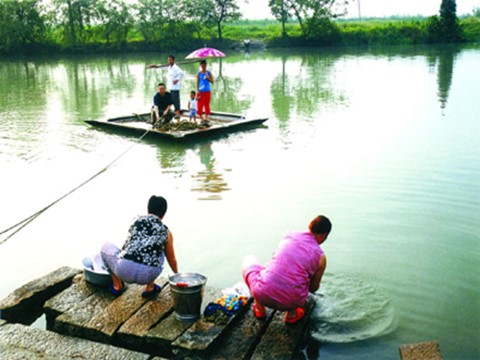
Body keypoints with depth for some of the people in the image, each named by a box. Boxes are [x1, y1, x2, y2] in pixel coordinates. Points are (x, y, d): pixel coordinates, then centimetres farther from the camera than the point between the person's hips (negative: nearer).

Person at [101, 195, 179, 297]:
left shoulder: (137, 220, 14)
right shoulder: (166, 232, 14)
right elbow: (172, 260, 29)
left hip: (125, 271, -1)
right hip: (147, 276, 1)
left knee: (106, 246, 29)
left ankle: (117, 286, 30)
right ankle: (150, 288, 28)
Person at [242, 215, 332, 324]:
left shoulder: (289, 236, 8)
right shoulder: (321, 257, 3)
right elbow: (313, 288, 14)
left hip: (262, 295, 0)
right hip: (290, 302, 0)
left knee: (249, 260, 29)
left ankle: (259, 308, 25)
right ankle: (291, 313, 19)